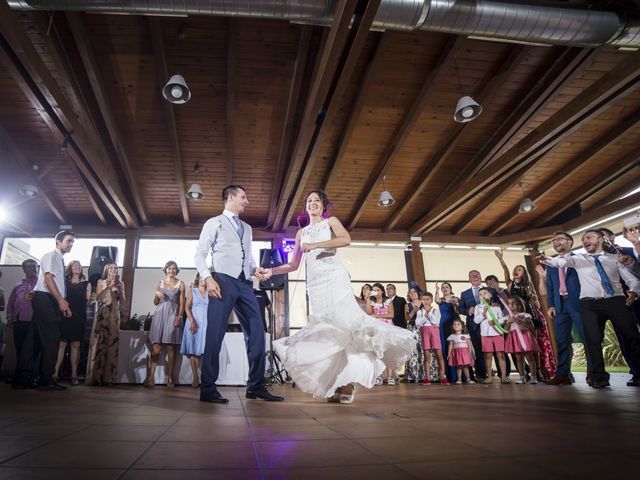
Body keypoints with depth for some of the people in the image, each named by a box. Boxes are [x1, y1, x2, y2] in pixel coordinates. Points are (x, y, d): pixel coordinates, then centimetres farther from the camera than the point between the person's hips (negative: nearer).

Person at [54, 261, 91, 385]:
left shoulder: (86, 284, 14)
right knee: (61, 343, -7)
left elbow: (87, 301, 12)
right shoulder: (64, 282, 13)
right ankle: (55, 372, -3)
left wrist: (89, 299, -6)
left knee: (76, 345, 0)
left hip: (79, 316, 0)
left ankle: (74, 374, 3)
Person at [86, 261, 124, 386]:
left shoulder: (120, 284, 14)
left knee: (111, 344, -4)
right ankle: (95, 377, -4)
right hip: (101, 315, -1)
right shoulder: (101, 282, 10)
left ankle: (107, 377, -3)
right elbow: (98, 297, -5)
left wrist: (119, 289, -5)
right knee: (98, 343, -7)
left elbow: (122, 302, 8)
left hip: (114, 316, 2)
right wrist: (109, 287, -12)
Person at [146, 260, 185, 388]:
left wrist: (179, 317, -10)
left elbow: (182, 303, 2)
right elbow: (155, 303, 18)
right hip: (159, 314, 2)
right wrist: (157, 295, -3)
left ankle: (170, 378, -1)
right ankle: (151, 376, -6)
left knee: (171, 347, -4)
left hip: (172, 315, -2)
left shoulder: (180, 283, 8)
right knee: (156, 347, -5)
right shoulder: (160, 283, 16)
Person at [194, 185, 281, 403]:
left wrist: (256, 269, 2)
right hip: (223, 280, -6)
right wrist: (208, 278, -15)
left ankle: (256, 386, 10)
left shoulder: (247, 228, 25)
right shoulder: (214, 223, 8)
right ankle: (208, 389, 3)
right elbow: (200, 255, 1)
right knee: (215, 334, -7)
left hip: (244, 283, 6)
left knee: (256, 332, 1)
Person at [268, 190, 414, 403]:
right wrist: (270, 271, 9)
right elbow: (293, 265, 22)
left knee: (344, 321, -19)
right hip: (315, 283, 3)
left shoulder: (331, 221, 13)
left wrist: (315, 245, -14)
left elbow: (346, 240, -10)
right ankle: (343, 383, -3)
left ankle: (348, 381, -13)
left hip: (334, 277, -3)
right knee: (327, 329, -6)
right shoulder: (301, 233, 24)